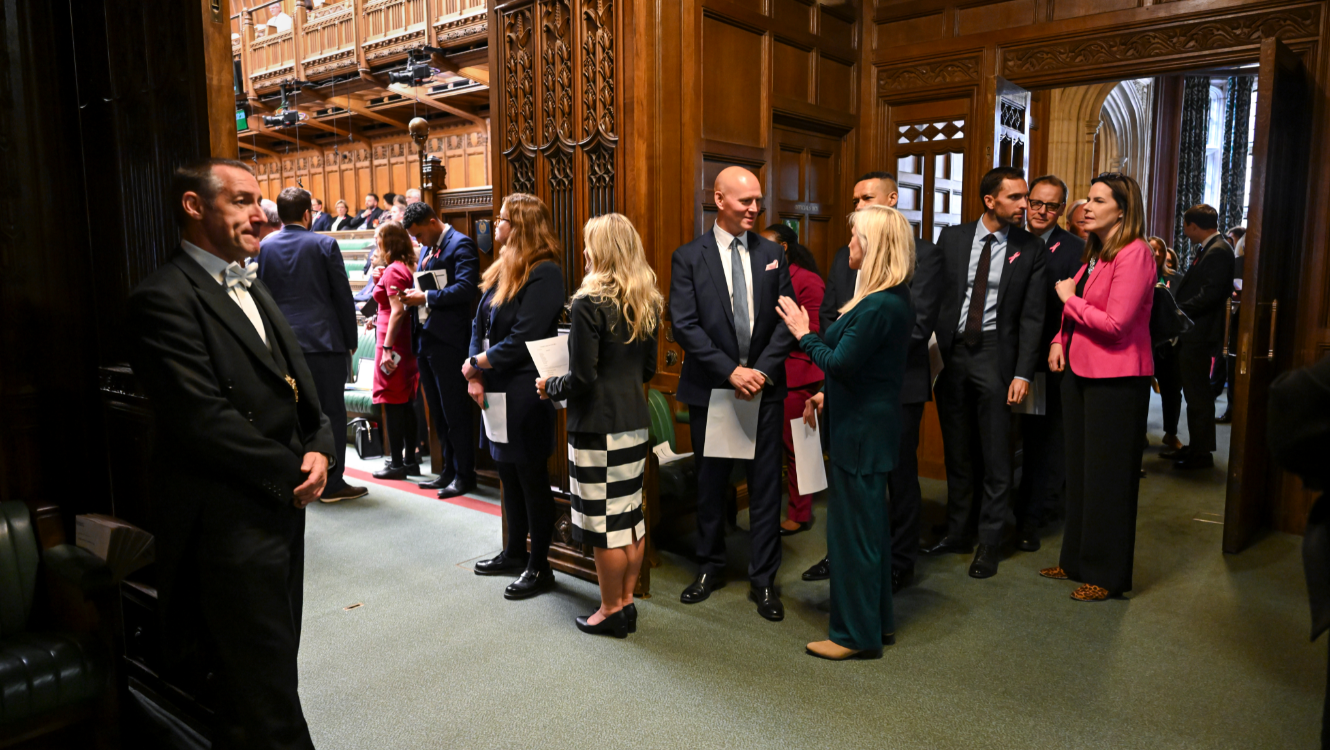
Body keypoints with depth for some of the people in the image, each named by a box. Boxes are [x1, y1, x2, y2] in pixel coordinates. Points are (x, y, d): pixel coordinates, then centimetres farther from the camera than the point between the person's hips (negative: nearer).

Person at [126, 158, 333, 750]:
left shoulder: (251, 287, 15)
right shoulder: (164, 299, -14)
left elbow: (296, 383, 14)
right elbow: (204, 420, -20)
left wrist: (318, 448, -4)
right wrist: (293, 472, -12)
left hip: (281, 506, 9)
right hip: (231, 520, -8)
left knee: (271, 672, 19)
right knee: (267, 698, 0)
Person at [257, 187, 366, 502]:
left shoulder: (263, 246, 4)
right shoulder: (324, 245, -6)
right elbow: (343, 296, -4)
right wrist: (350, 340, 4)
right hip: (323, 340, -4)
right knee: (331, 411, 2)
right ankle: (332, 483, 6)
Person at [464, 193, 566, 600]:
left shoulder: (544, 273, -16)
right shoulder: (502, 269, 12)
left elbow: (523, 340, -20)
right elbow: (479, 325, 10)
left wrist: (477, 363, -10)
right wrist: (475, 377, -2)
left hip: (525, 394, -9)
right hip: (496, 390, 9)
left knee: (532, 479, 3)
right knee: (508, 475, 18)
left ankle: (539, 567, 16)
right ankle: (514, 553, 34)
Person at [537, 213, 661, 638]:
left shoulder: (589, 303, -16)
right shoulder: (647, 303, 7)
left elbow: (582, 378, -17)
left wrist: (550, 388, 1)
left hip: (598, 426, -8)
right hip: (636, 421, 8)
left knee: (605, 522, 4)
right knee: (631, 515, 15)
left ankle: (611, 612, 16)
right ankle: (626, 603, 27)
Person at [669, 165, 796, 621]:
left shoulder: (772, 254, 6)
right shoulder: (689, 257, -2)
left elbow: (787, 320, 3)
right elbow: (684, 325, -10)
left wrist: (763, 370, -10)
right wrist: (730, 371, -16)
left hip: (763, 387, 2)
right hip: (710, 388, -1)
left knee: (766, 485, 6)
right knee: (710, 482, 12)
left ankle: (764, 579, 19)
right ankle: (711, 567, 31)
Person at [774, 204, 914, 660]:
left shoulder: (879, 307, -23)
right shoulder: (894, 299, 9)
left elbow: (841, 364, -23)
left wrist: (805, 335, -10)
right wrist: (829, 394, 16)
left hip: (862, 430, -10)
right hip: (869, 422, 10)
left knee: (853, 528, 1)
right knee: (870, 524, 19)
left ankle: (856, 634, 14)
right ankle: (878, 620, 33)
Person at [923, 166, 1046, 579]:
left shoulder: (1030, 249, 0)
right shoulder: (952, 237, 5)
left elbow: (1032, 316, -2)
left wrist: (1022, 373, -10)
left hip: (994, 354, -2)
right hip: (950, 350, 2)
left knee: (995, 455, 3)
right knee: (957, 452, 13)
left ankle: (989, 543, 17)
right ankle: (956, 532, 28)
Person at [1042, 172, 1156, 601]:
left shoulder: (1134, 253, -14)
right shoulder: (1095, 253, 13)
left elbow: (1115, 323, -22)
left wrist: (1070, 299, -9)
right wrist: (1061, 339, 5)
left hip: (1116, 382, -9)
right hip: (1080, 373, 9)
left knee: (1107, 478, 1)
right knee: (1079, 471, 16)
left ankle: (1106, 575, 15)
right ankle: (1077, 560, 29)